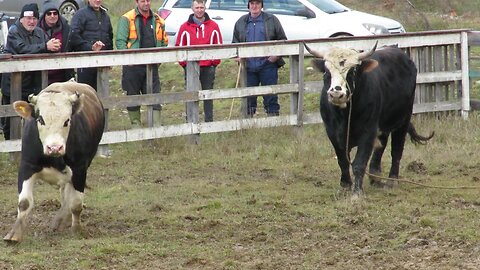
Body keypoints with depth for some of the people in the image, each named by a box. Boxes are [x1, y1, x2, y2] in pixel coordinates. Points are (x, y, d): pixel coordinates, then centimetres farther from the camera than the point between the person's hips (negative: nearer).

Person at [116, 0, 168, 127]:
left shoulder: (158, 20, 12)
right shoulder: (127, 19, -1)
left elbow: (164, 42, 20)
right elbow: (120, 41, -6)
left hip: (152, 65, 3)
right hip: (133, 65, -3)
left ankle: (156, 125, 0)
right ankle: (136, 125, 13)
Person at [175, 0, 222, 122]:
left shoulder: (213, 26, 5)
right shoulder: (185, 27, 2)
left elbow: (219, 45, 7)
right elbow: (179, 47, 3)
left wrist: (215, 62, 0)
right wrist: (184, 63, -4)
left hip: (208, 67, 1)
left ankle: (209, 121, 11)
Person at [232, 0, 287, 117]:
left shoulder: (272, 20, 4)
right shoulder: (241, 22, 13)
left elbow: (282, 40, 6)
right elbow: (235, 43, 20)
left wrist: (276, 55, -8)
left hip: (267, 64, -3)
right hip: (248, 66, 3)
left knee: (270, 94, -2)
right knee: (249, 94, 6)